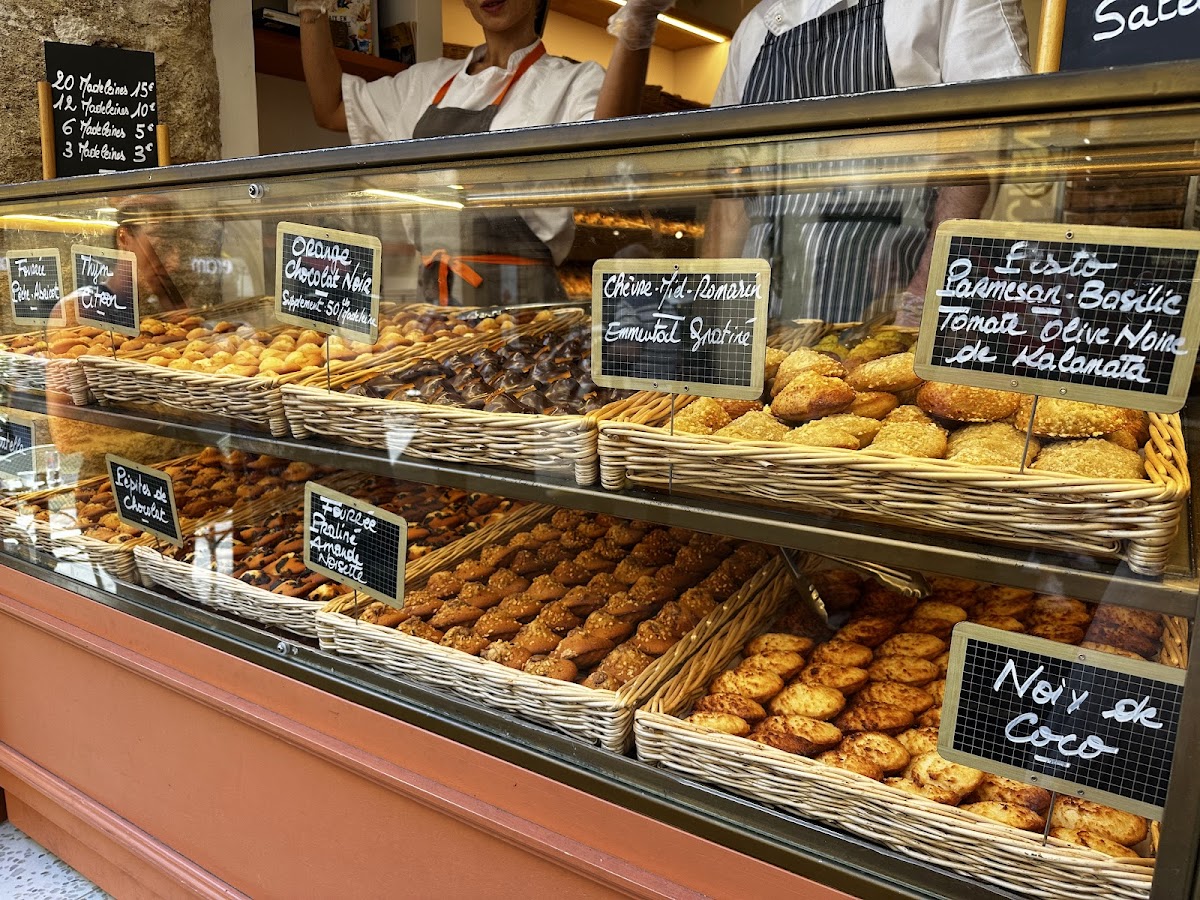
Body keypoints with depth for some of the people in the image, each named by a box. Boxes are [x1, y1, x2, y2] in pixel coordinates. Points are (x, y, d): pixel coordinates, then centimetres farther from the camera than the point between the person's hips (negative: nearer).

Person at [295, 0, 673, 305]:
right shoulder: (432, 81, 18)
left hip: (514, 297, -5)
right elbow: (330, 108, 22)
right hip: (429, 294, 5)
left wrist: (634, 32, -33)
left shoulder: (571, 82, 1)